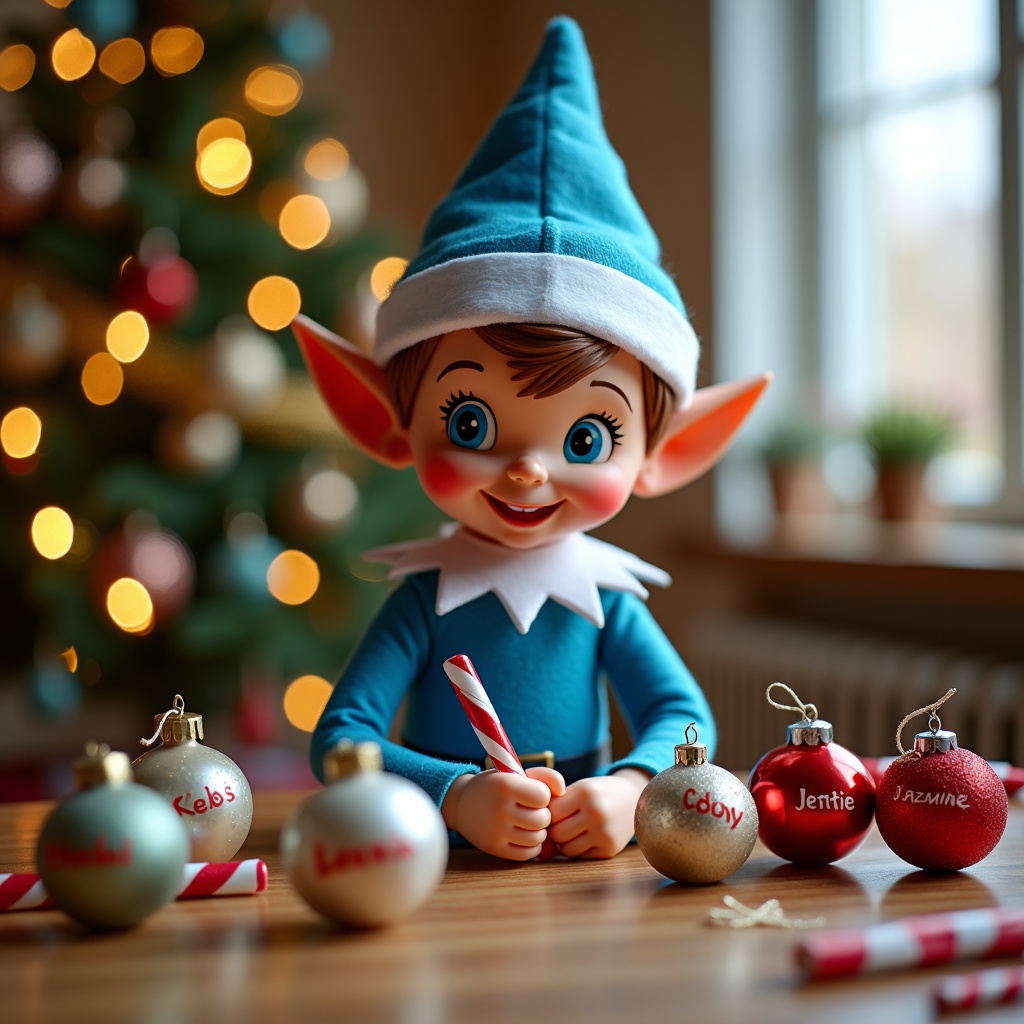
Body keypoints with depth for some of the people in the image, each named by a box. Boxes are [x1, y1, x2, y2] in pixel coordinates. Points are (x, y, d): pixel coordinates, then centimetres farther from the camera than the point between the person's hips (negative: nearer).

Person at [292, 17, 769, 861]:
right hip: (438, 870, -2)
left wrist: (629, 788, -22)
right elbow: (338, 735, -10)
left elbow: (684, 713, 0)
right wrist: (458, 797, -27)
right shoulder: (424, 601, -6)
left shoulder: (607, 604, 1)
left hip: (584, 864, 3)